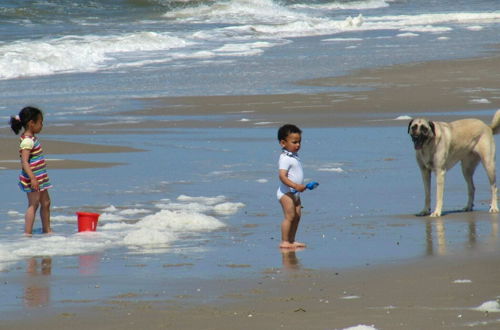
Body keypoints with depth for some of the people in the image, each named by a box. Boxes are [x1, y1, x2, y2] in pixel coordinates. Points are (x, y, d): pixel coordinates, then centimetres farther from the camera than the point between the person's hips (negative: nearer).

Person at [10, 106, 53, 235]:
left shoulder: (32, 138, 12)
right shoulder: (27, 141, -20)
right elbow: (24, 162, -26)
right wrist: (32, 178, -33)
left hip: (39, 179, 10)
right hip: (32, 179, -10)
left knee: (45, 203, 16)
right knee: (33, 204, -7)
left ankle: (47, 229, 27)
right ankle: (27, 233, -4)